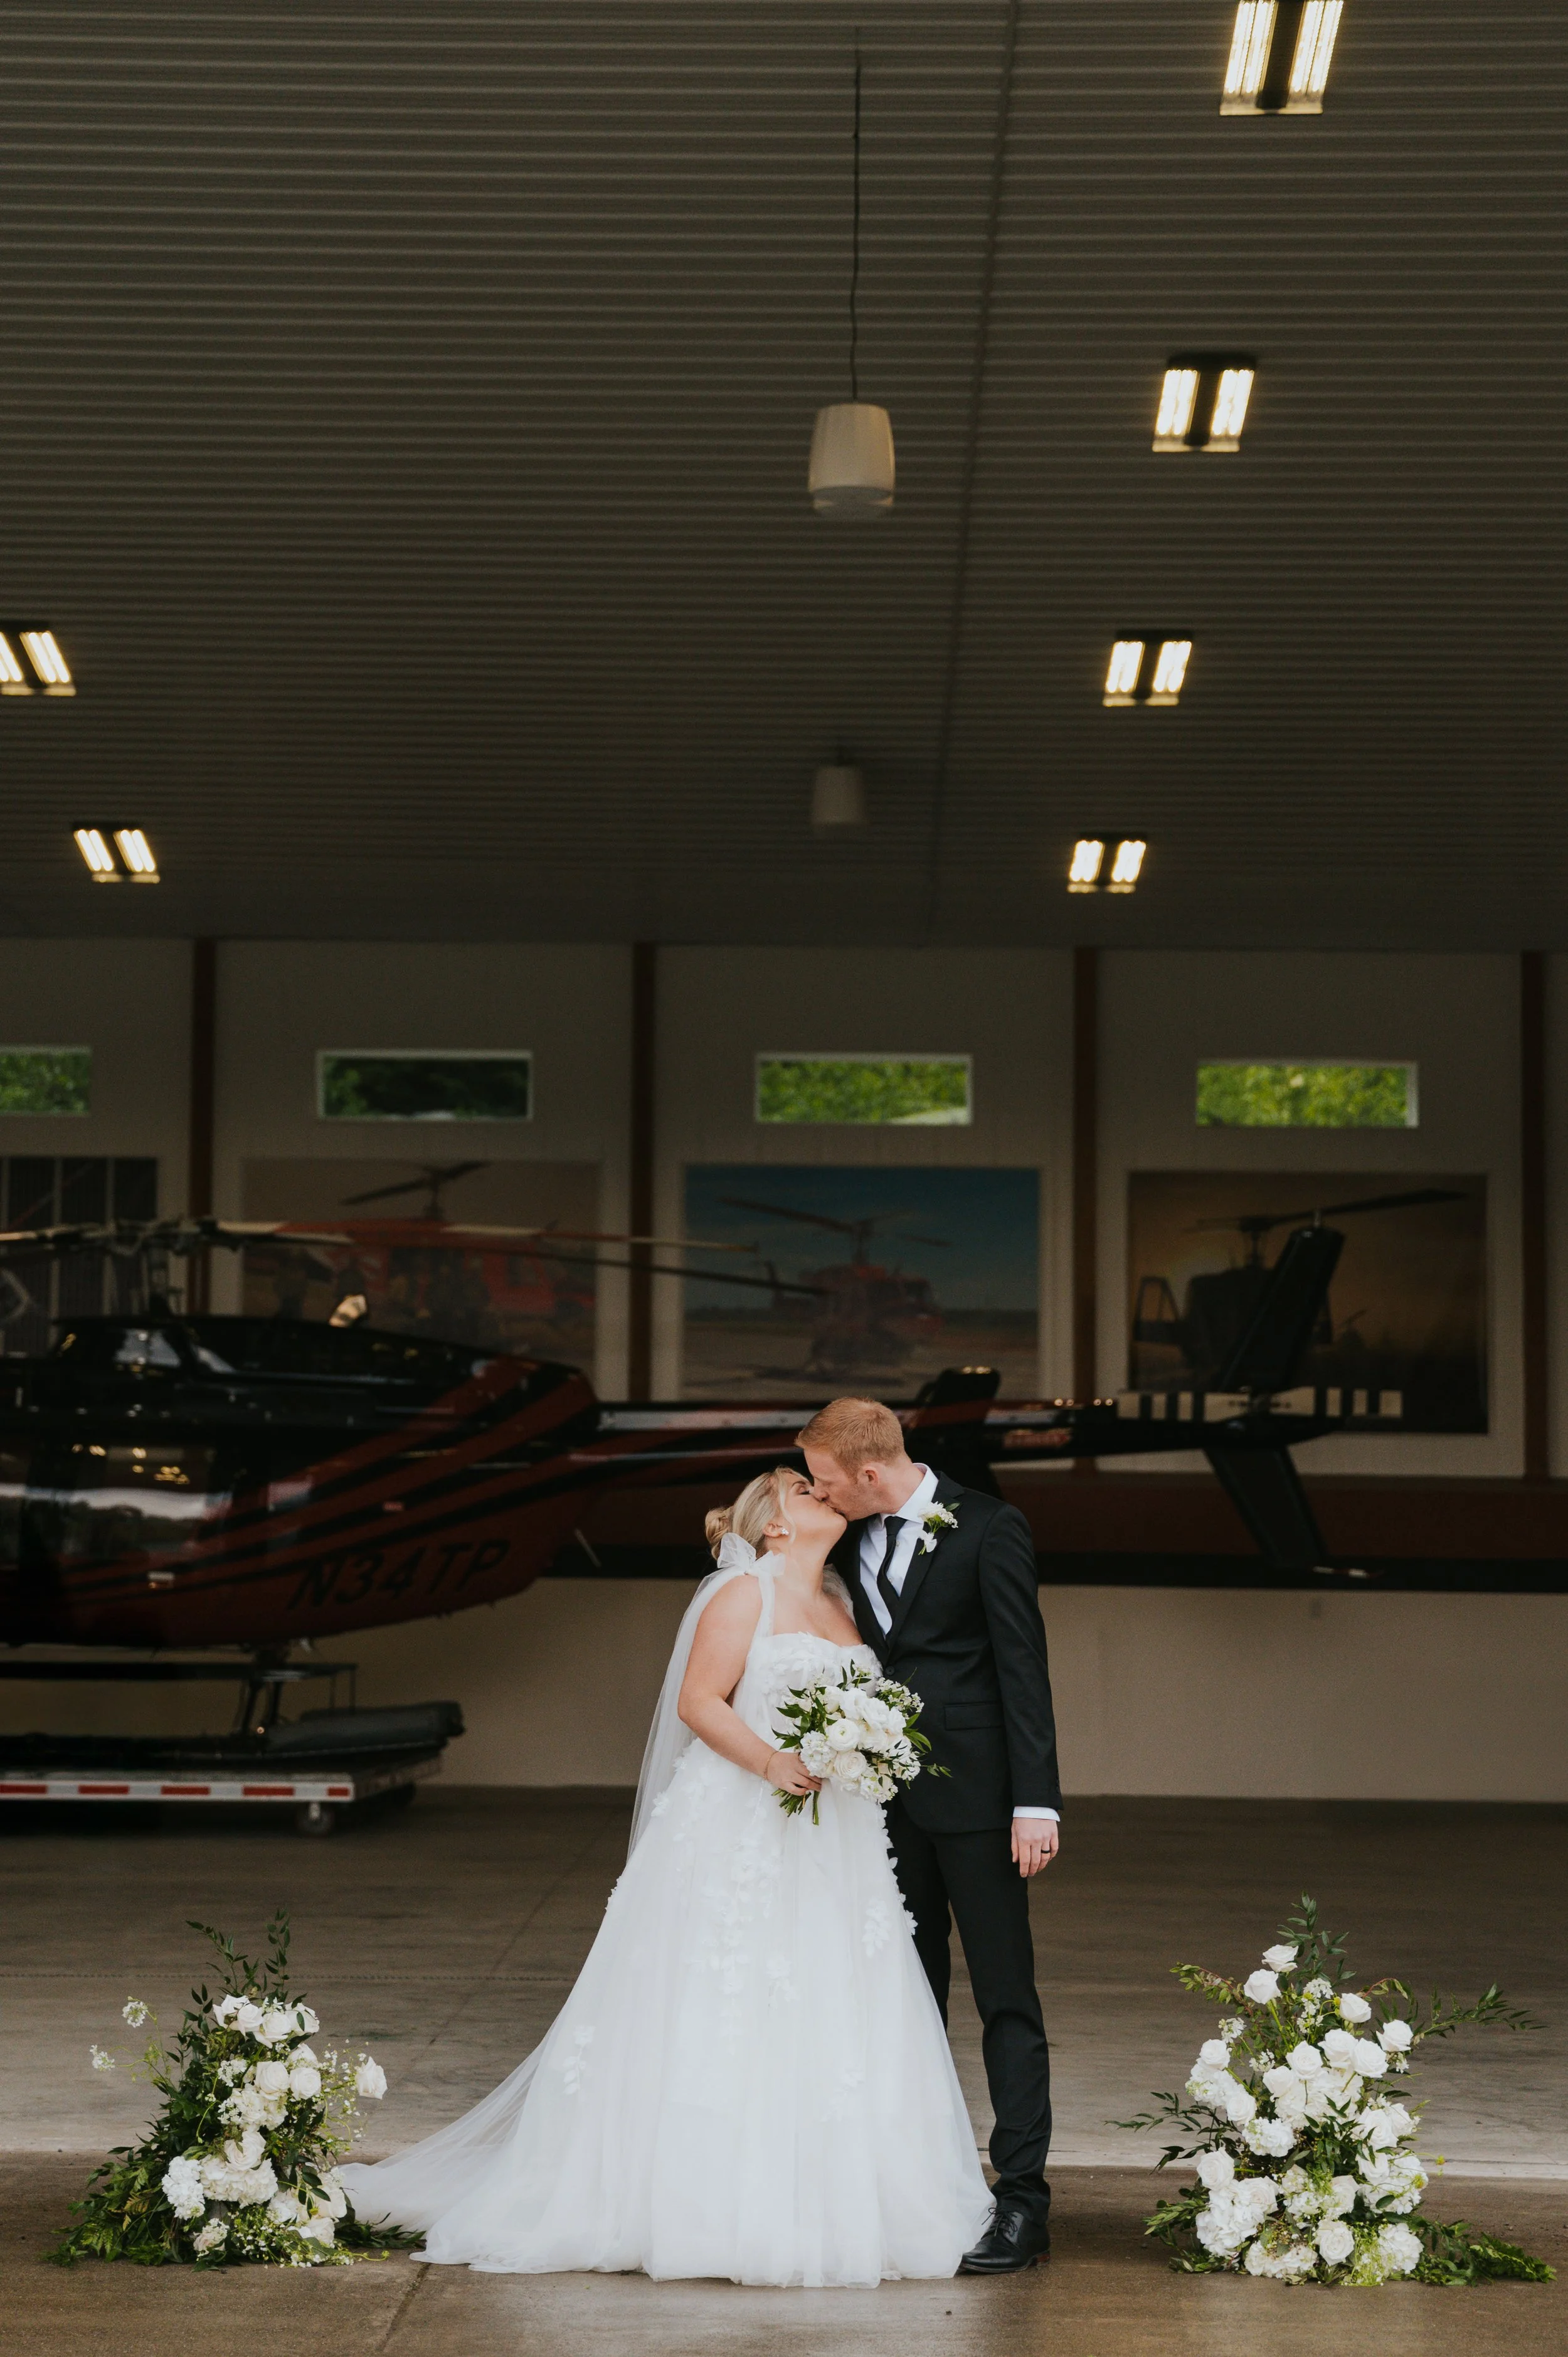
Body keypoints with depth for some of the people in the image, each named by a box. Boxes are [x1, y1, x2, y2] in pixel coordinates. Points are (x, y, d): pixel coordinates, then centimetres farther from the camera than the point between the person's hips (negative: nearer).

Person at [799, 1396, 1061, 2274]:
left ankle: (1023, 2197, -1)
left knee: (1006, 1996, -3)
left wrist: (1035, 1803, -16)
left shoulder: (990, 1528, -10)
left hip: (974, 1795, -6)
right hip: (891, 1796, 7)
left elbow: (1024, 1665, -12)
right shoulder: (852, 1539, 8)